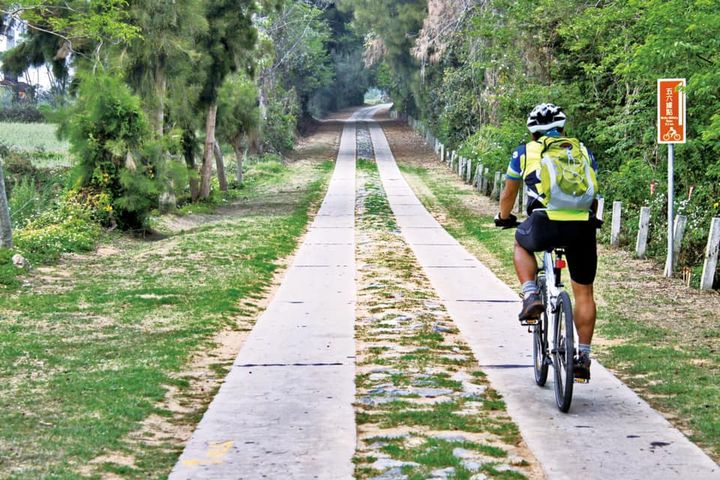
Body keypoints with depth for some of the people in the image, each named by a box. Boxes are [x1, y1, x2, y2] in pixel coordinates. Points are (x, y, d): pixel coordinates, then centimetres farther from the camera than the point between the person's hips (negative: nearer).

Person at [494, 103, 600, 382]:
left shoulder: (525, 152, 18)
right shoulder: (583, 151, 23)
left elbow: (508, 193, 32)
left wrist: (504, 218, 51)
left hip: (545, 225, -2)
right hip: (583, 227, 2)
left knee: (522, 244, 32)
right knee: (583, 292, 16)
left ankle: (531, 296, 11)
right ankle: (583, 357, 16)